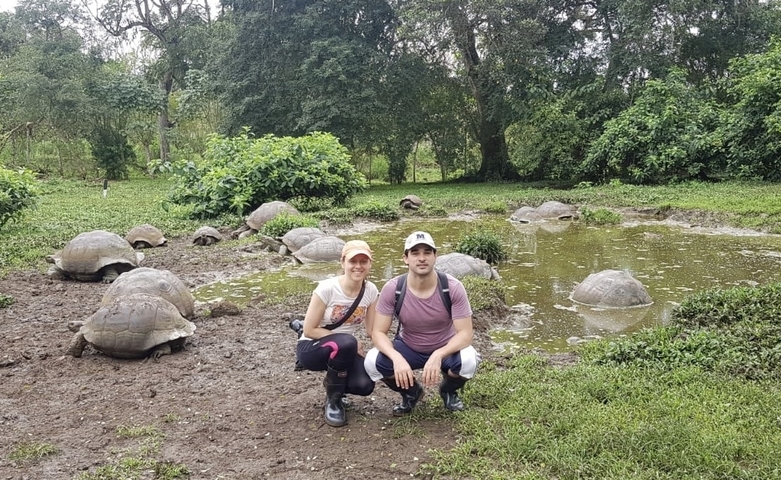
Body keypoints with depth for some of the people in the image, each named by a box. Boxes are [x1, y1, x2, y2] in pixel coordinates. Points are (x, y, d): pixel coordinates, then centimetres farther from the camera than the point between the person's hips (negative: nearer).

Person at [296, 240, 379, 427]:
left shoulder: (371, 290, -9)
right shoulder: (327, 288, -23)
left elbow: (373, 331, -4)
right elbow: (309, 330, -18)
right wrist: (352, 343, -20)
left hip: (344, 350, 4)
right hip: (311, 348, -4)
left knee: (364, 385, -25)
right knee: (346, 343, -36)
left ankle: (334, 383, 13)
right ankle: (333, 400, -10)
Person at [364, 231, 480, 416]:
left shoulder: (453, 287, -23)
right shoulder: (392, 289, -21)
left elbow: (465, 333, -23)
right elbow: (378, 332, -18)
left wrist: (438, 355, -42)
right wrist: (397, 358, -39)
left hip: (445, 349, -1)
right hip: (408, 348, 1)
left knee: (468, 360, -34)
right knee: (372, 362, -26)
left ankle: (448, 391, 6)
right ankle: (411, 392, 8)